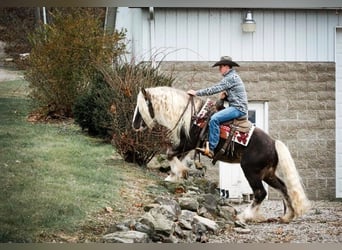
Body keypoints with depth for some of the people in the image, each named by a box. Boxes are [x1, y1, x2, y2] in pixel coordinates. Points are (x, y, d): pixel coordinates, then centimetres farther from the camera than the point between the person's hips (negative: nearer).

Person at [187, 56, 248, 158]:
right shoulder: (232, 77, 22)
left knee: (214, 119, -27)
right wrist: (226, 96, 7)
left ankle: (211, 149, -32)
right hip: (236, 107, 11)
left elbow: (215, 89, -16)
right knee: (213, 117, 19)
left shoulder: (231, 77, -12)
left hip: (238, 108, -11)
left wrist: (196, 93, -10)